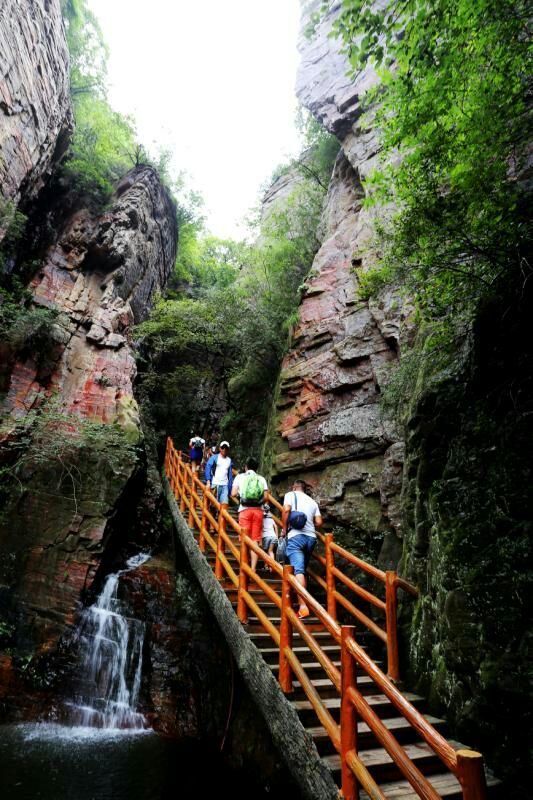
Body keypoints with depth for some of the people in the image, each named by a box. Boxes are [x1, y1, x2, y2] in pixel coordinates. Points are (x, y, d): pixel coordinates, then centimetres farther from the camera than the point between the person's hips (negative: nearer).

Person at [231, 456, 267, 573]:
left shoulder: (240, 476, 8)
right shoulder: (261, 479, 11)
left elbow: (233, 494, -1)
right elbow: (265, 497, 2)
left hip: (245, 510, -1)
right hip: (258, 510, 2)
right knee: (255, 540, 4)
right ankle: (253, 569, 0)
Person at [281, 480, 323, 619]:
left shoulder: (291, 494, 11)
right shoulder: (312, 501, 23)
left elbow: (286, 510, -7)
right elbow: (319, 522, 12)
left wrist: (284, 529, 2)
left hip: (295, 535, -5)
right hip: (311, 537, 5)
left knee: (298, 571, -12)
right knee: (303, 570, 18)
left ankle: (303, 606, -21)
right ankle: (305, 601, 18)